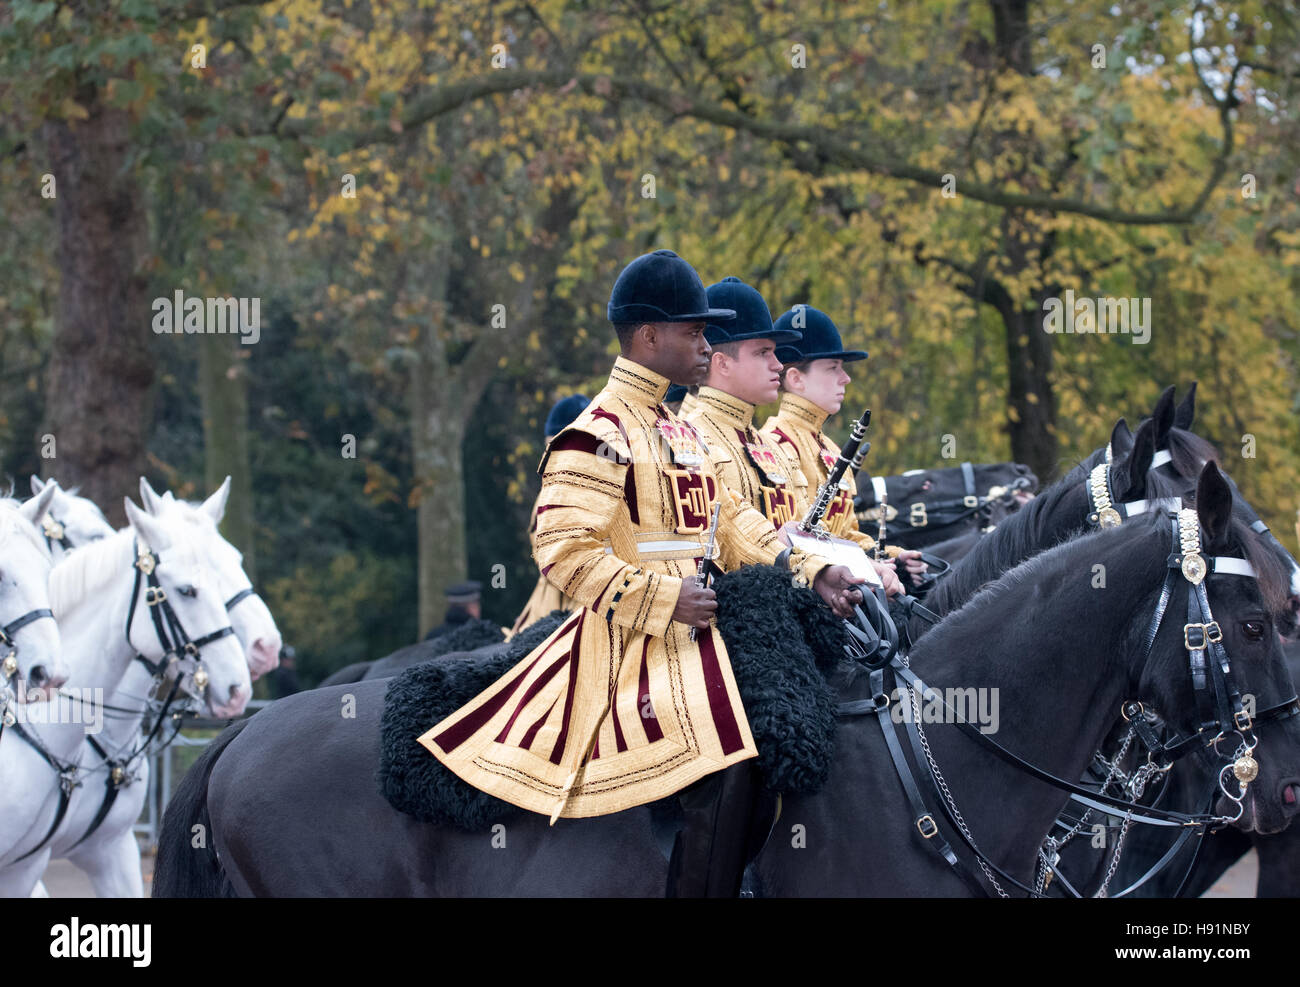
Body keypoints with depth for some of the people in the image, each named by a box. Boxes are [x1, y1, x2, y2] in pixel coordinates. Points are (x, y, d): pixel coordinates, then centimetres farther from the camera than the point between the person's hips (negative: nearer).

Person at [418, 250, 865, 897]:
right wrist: (664, 597, -22)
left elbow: (731, 525, 19)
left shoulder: (681, 430, 18)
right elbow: (565, 551, -18)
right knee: (723, 767, -27)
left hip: (692, 625, 10)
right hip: (633, 641, -10)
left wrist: (810, 573, 6)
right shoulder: (598, 435, -11)